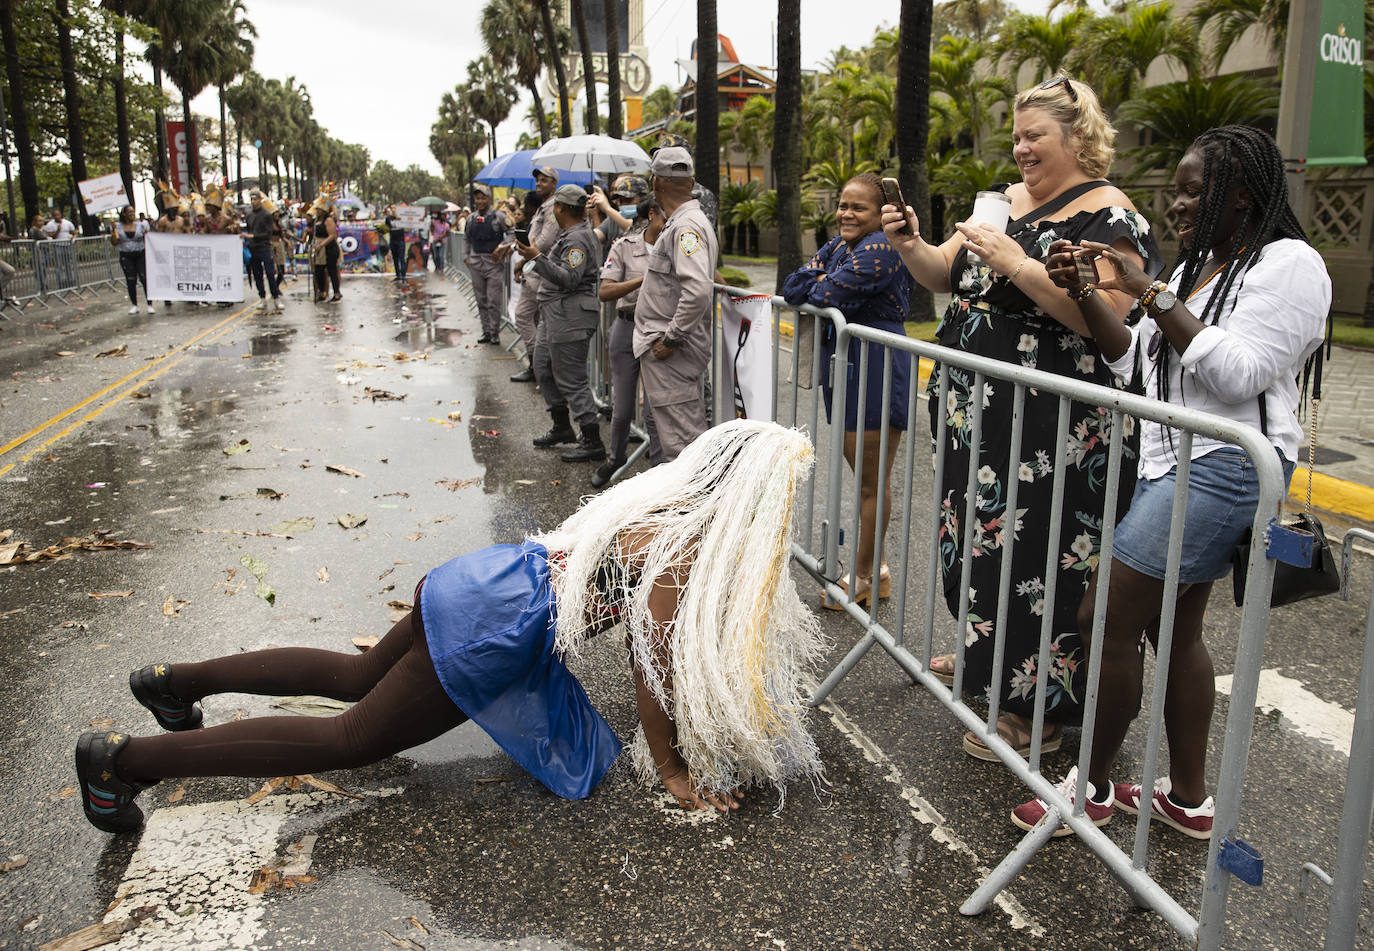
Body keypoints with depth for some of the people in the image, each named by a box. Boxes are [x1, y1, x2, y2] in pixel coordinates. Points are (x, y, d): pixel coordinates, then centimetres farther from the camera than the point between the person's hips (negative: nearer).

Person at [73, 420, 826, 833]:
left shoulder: (680, 500, 6)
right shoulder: (685, 553, -21)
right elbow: (652, 668, -17)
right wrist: (670, 770, -5)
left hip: (493, 580, 9)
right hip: (489, 631, -9)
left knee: (356, 676, 26)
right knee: (347, 741, 0)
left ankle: (177, 681, 36)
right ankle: (126, 759, 2)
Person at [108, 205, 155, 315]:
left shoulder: (141, 224, 5)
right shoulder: (118, 226, 6)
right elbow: (114, 242, 1)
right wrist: (113, 230, -10)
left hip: (141, 254, -1)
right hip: (126, 256, 1)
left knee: (144, 279, -9)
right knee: (131, 280, 1)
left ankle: (149, 304, -3)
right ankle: (134, 305, 11)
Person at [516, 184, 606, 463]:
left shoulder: (578, 239, -16)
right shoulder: (571, 234, 17)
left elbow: (569, 278, -27)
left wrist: (537, 259, -29)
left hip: (570, 319, -11)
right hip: (554, 315, 11)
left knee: (572, 380, -8)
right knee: (544, 369, 19)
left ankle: (593, 443, -3)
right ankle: (562, 428, 30)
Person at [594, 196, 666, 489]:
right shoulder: (625, 246, -1)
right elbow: (604, 292, -9)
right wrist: (642, 280, -21)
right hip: (628, 328, 0)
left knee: (654, 410, -3)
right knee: (622, 408, 11)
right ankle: (616, 457, 37)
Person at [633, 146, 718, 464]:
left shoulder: (687, 226, -17)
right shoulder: (680, 223, 16)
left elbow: (698, 289, -30)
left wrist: (670, 339, -23)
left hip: (670, 352, -11)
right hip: (667, 343, 11)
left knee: (682, 441, -7)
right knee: (689, 431, 17)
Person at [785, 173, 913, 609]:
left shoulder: (880, 249, -14)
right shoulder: (838, 245, 14)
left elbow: (827, 295, -21)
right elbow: (793, 287, 5)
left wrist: (818, 288, 0)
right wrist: (827, 284, -10)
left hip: (877, 369, -9)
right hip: (844, 366, 9)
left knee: (872, 482, 2)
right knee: (860, 473, 16)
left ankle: (864, 577, 14)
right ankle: (874, 567, 29)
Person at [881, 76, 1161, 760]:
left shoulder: (1111, 218, -10)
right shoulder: (1007, 201, 14)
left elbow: (1107, 322, -22)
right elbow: (946, 276, 14)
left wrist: (1018, 266, -25)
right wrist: (910, 246, -6)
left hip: (1054, 426, -8)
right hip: (979, 409, 8)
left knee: (1038, 551, -2)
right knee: (982, 531, 18)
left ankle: (1039, 708, 14)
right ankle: (983, 652, 40)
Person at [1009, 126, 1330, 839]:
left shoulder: (1290, 264, -9)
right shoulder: (1198, 267, 18)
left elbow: (1237, 373, -20)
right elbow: (1136, 363, 15)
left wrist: (1152, 294, -18)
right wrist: (1084, 294, 3)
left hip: (1221, 467, -9)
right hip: (1174, 461, 9)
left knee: (1103, 620, -9)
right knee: (1173, 629, 13)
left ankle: (1093, 787, 8)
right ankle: (1188, 798, 26)